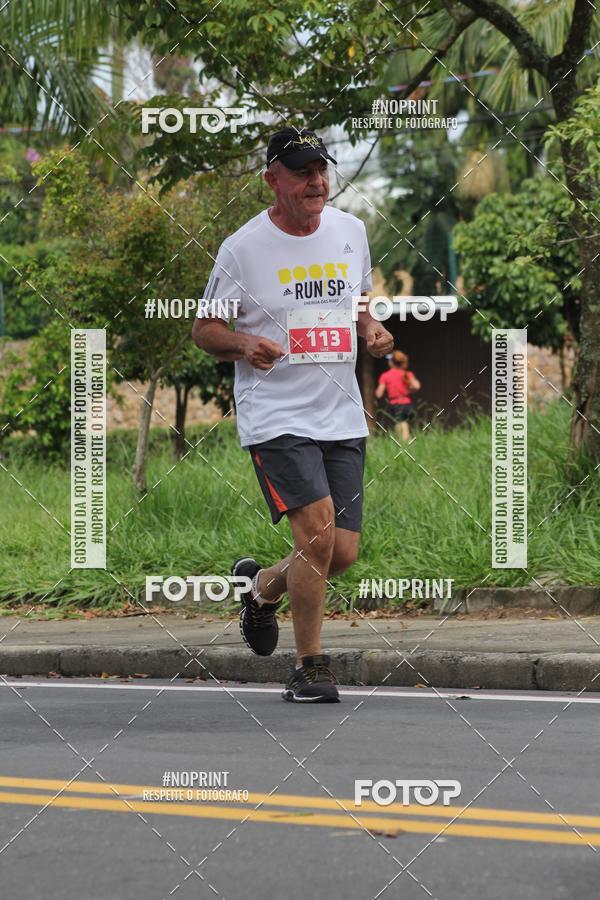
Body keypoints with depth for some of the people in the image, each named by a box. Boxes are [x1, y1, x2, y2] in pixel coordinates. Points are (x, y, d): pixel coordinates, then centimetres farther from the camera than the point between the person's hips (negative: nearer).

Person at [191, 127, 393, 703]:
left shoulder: (349, 230, 9)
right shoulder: (242, 248, -6)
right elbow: (204, 328, 2)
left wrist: (372, 332, 3)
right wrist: (245, 343, -19)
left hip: (342, 415, 5)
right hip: (275, 414, -5)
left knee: (342, 553, 1)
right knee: (318, 531, -20)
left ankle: (262, 585, 34)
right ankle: (309, 666, -3)